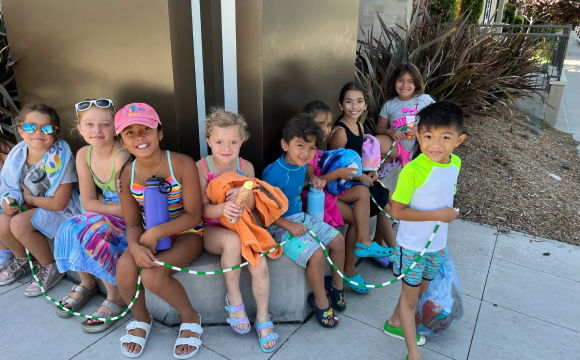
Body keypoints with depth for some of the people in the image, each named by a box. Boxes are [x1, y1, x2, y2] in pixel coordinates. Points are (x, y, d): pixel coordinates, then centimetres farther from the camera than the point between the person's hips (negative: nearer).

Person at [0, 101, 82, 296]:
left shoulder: (60, 157, -26)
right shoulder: (18, 153, -7)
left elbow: (59, 203, -24)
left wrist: (28, 198, -11)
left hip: (61, 210, -7)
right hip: (31, 205, 7)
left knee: (19, 224, -26)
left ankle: (51, 268, -2)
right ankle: (22, 259, 20)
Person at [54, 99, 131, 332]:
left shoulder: (122, 157, -27)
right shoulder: (84, 155, -5)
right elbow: (88, 202, -5)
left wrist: (104, 205, -14)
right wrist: (116, 206, -17)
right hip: (107, 216, 7)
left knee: (91, 234, -25)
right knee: (68, 230, -11)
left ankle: (116, 298, -6)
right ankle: (87, 284, 15)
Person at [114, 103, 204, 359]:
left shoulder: (182, 164, -18)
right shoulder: (125, 176, -4)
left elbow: (193, 215, -17)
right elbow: (133, 223, -1)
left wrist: (155, 233, -27)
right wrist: (135, 246, -24)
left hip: (186, 233, -4)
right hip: (149, 235, 4)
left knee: (152, 274, -28)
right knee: (125, 267, -25)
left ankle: (190, 318, 3)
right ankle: (141, 318, 9)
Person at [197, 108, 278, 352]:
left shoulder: (246, 166, 0)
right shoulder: (201, 167, -9)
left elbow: (251, 206, -1)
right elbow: (203, 209, -13)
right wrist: (222, 209, -36)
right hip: (212, 230, -2)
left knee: (259, 265, -24)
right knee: (233, 241, -37)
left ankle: (263, 318, 2)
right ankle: (234, 299, -12)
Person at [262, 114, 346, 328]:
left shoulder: (301, 165, -2)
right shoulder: (274, 173, -25)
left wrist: (311, 179, 0)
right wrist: (289, 225, -25)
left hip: (299, 217, 9)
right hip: (279, 225, -8)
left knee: (338, 239, 5)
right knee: (316, 254, -23)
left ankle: (336, 285, 29)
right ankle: (320, 301, 3)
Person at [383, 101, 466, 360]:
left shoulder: (456, 163, -6)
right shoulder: (412, 170, -27)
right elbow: (397, 211, -24)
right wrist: (438, 215, -25)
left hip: (437, 244, 7)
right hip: (412, 245, -6)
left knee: (421, 289, 24)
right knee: (410, 297, 10)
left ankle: (395, 323, 48)